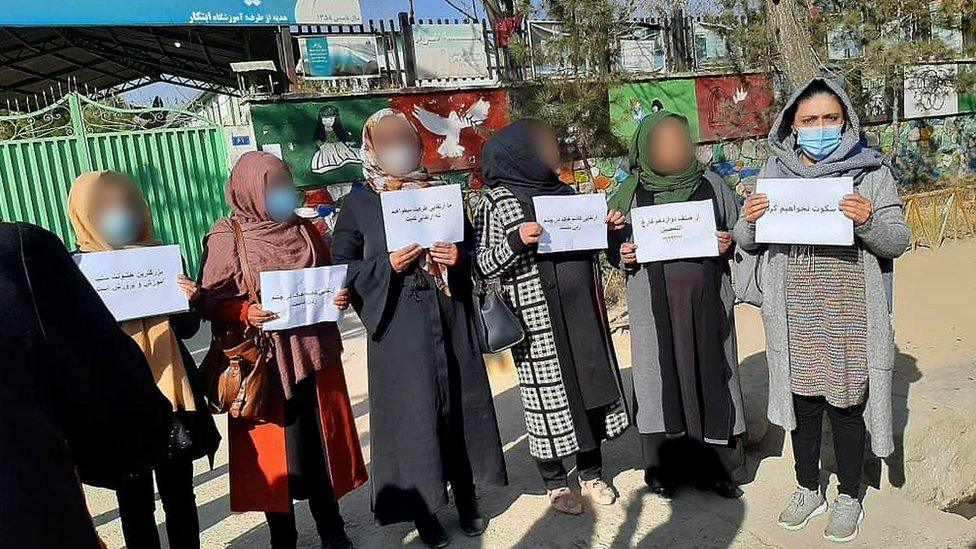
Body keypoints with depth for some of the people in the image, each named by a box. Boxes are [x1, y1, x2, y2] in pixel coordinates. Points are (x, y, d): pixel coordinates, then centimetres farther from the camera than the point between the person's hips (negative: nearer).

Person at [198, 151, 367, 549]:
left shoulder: (303, 229, 8)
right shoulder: (225, 239, -6)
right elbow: (211, 301, -7)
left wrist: (339, 296, -4)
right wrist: (245, 313, -24)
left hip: (314, 353, 4)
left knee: (322, 441, 11)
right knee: (274, 449, 5)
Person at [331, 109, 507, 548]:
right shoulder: (358, 204, 1)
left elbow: (471, 244, 14)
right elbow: (341, 266, -2)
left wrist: (458, 256, -9)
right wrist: (388, 266, -17)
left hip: (450, 318, 3)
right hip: (400, 326, -3)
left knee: (460, 402, 9)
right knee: (412, 410, 2)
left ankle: (466, 496, 26)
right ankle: (422, 507, 16)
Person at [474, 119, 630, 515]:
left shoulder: (563, 191, 13)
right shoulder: (496, 202, -5)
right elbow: (483, 264, -8)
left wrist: (606, 228, 4)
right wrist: (515, 242, -23)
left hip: (583, 311, 6)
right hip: (539, 320, -6)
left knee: (590, 382, 11)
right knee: (548, 393, 3)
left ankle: (592, 474, 28)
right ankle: (555, 483, 21)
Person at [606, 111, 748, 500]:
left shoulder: (710, 183, 8)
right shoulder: (630, 193, 5)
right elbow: (613, 246, 10)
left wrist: (728, 243, -7)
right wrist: (623, 255, -11)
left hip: (706, 302, 1)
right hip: (655, 305, -1)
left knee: (709, 372, 6)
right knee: (661, 375, 4)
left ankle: (717, 465, 20)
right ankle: (665, 467, 16)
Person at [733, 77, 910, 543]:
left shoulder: (871, 172, -1)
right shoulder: (774, 173, 5)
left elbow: (897, 242, -2)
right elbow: (746, 241, 8)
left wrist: (867, 222, -23)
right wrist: (749, 220, -15)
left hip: (850, 315, -2)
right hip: (793, 314, 2)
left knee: (846, 405, 8)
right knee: (802, 402, 13)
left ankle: (849, 498, 29)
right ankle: (808, 490, 33)